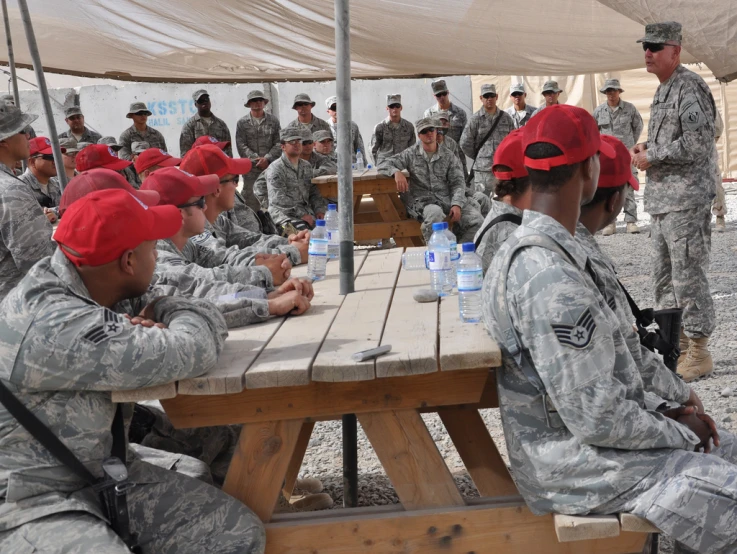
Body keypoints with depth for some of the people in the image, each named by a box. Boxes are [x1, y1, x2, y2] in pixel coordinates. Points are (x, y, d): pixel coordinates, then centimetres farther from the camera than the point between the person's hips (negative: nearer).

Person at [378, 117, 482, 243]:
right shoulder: (411, 154, 10)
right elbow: (383, 165, 7)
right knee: (435, 213, -40)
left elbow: (458, 183, 7)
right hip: (422, 201, -3)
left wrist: (456, 204, -13)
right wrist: (396, 172, -18)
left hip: (447, 200, 3)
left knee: (477, 220, -22)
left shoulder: (449, 156, 14)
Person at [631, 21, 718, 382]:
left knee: (688, 276, -6)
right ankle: (675, 344, 27)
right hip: (660, 199, 10)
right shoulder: (662, 90, 18)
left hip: (686, 199, -10)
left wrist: (650, 157, -12)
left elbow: (696, 145, -20)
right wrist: (646, 148, 9)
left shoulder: (689, 87, -12)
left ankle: (698, 353, 3)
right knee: (664, 276, 15)